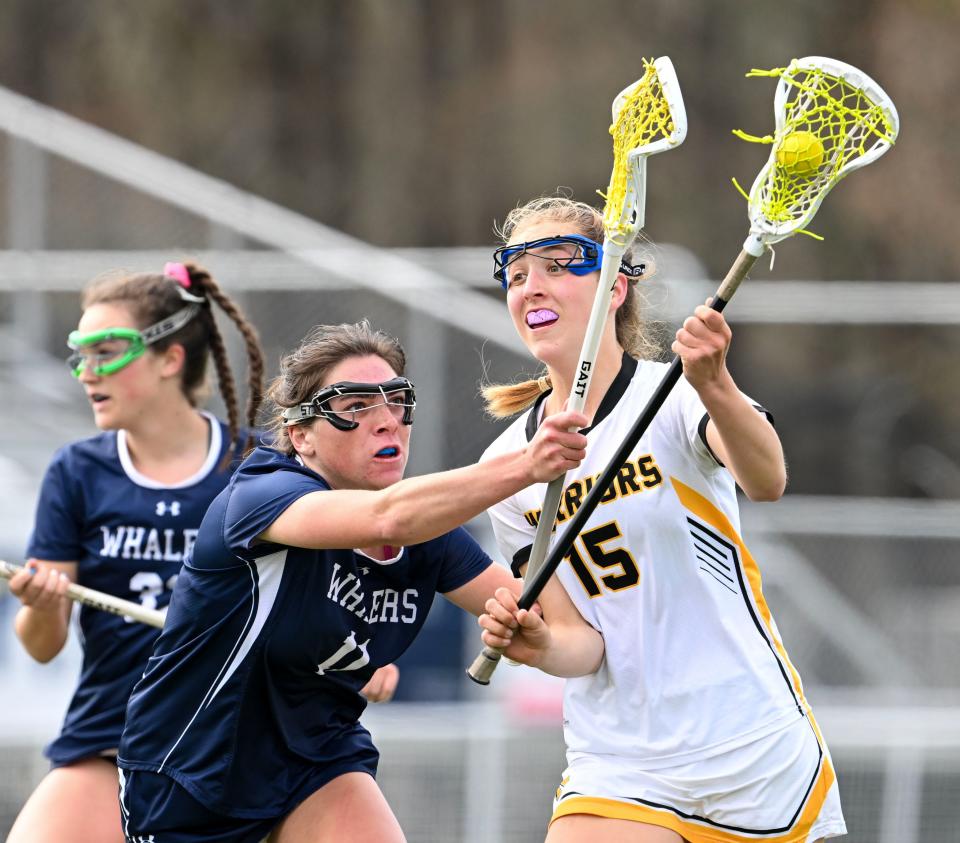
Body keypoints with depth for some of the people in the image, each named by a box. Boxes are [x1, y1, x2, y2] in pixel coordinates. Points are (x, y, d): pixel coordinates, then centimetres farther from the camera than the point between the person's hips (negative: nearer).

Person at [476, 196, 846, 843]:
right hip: (616, 775, 3)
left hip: (756, 758, -3)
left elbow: (766, 480, -31)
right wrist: (522, 634, -17)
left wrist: (714, 387, -50)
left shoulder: (674, 394, -8)